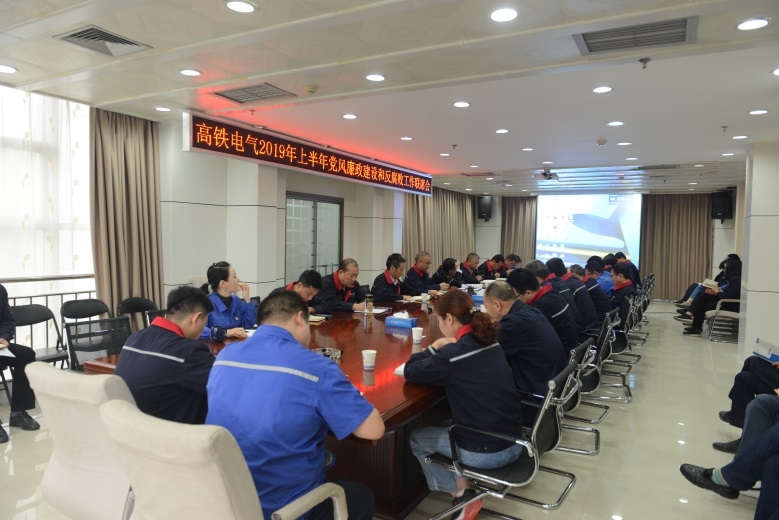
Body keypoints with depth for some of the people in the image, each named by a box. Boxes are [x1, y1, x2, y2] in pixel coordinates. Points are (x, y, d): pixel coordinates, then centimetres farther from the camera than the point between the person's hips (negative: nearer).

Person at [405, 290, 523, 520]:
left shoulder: (453, 354, -21)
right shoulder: (490, 343, 1)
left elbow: (410, 372, -10)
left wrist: (434, 347, 1)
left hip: (483, 452, -7)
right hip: (512, 443, 7)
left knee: (417, 438, 18)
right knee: (448, 426, 31)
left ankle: (462, 496, 14)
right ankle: (463, 490, 20)